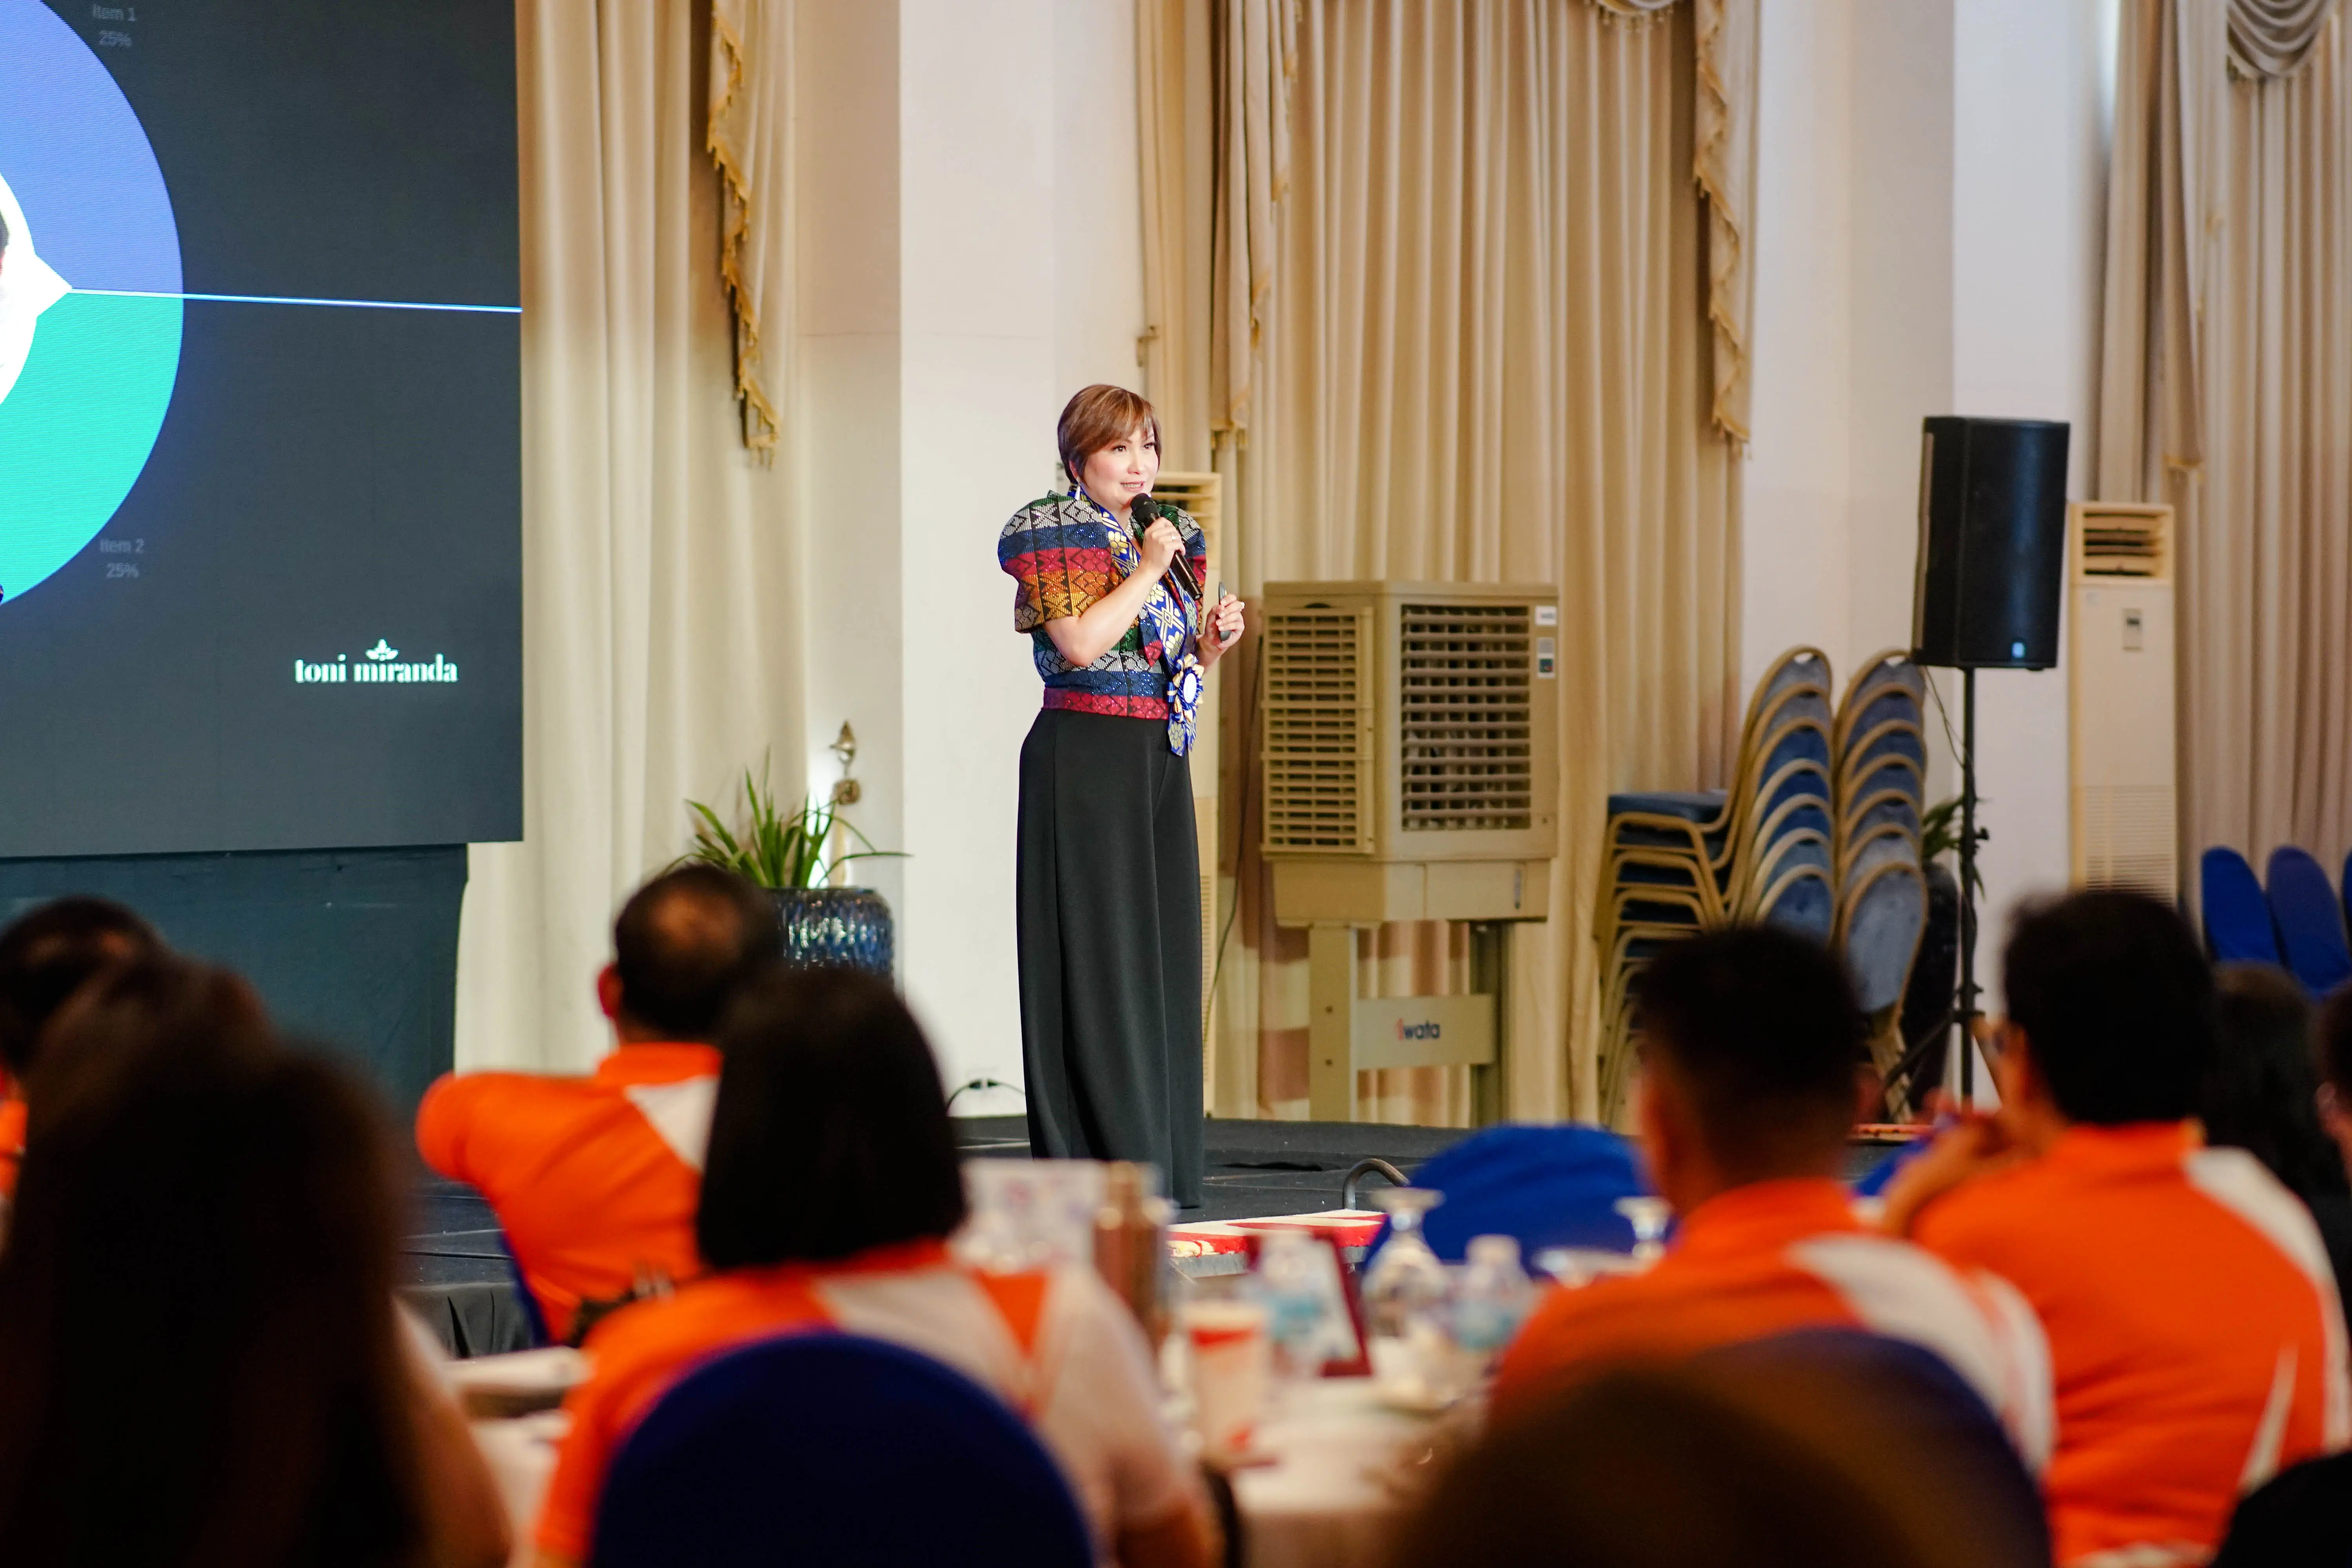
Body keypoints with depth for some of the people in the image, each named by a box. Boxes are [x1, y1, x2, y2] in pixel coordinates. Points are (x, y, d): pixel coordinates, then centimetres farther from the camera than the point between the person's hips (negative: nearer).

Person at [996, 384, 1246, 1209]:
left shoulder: (1170, 536, 17)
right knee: (1098, 958, -7)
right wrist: (1148, 572, -11)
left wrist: (1213, 640, 1)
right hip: (1086, 757, -7)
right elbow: (1079, 644, -18)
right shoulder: (1054, 534, -5)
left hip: (1160, 759, 7)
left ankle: (1161, 1165, 10)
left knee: (1164, 950, 6)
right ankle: (1101, 1164, -5)